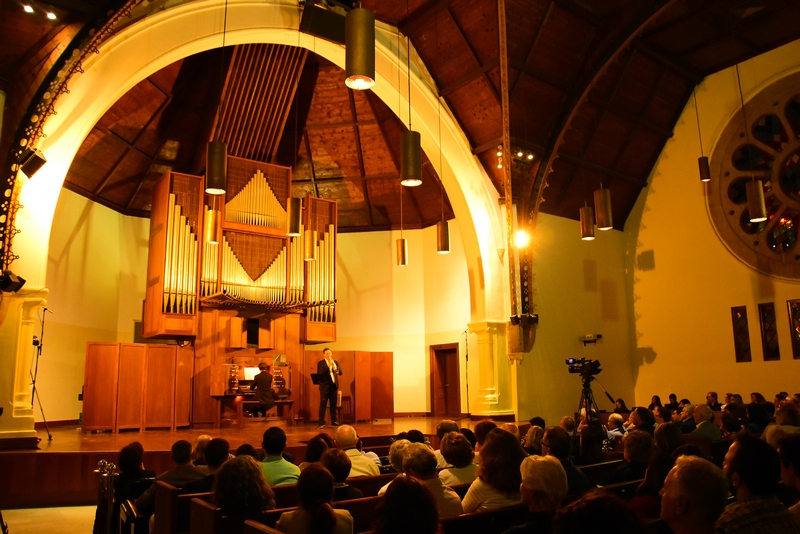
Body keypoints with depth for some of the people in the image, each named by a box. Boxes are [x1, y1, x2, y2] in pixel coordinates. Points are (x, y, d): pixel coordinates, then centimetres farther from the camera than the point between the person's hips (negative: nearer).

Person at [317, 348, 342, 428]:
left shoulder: (335, 362, 12)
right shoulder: (320, 363, 0)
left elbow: (340, 372, 2)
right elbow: (320, 373, -15)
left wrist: (336, 369, -20)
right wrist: (328, 365, -22)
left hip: (334, 386, 4)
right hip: (325, 386, -4)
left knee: (333, 404, 7)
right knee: (323, 404, -4)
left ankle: (334, 421, 14)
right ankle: (321, 423, -3)